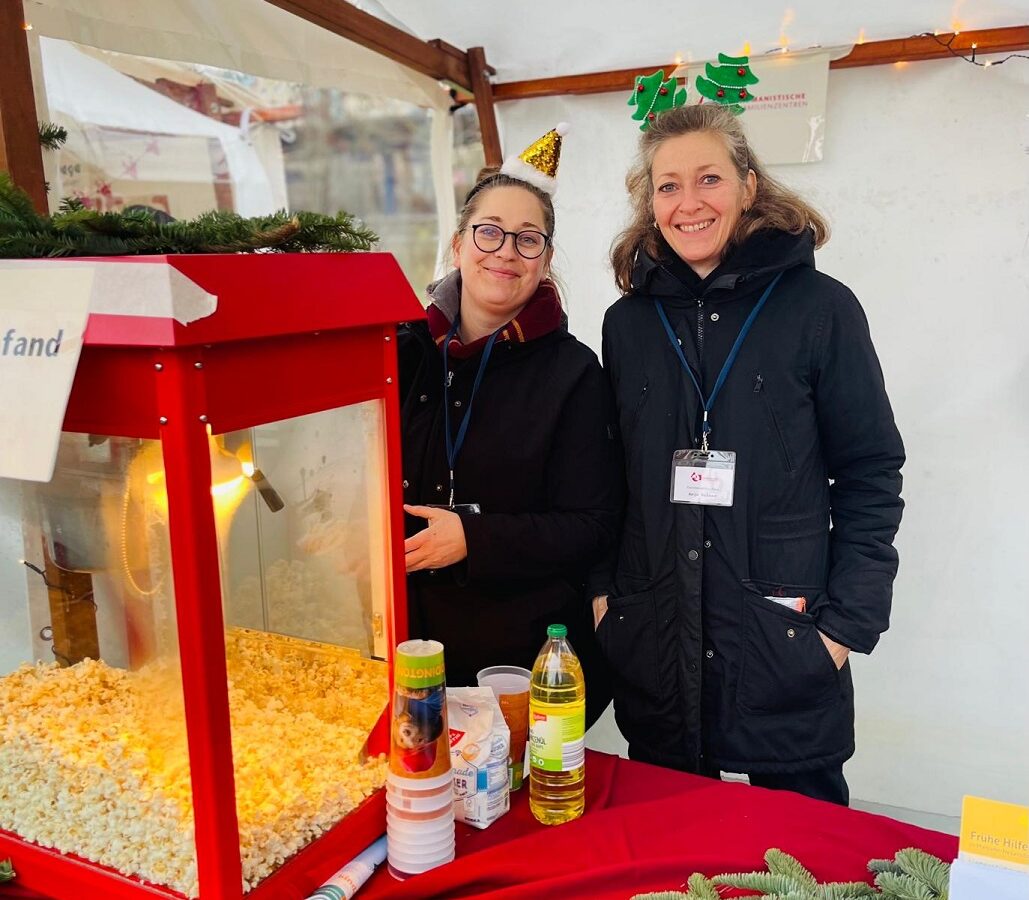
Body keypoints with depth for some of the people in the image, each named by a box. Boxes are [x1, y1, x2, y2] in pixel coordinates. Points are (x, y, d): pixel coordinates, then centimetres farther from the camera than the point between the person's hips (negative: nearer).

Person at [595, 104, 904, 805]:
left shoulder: (819, 308, -4)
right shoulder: (629, 322, 6)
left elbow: (871, 471, -2)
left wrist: (847, 621, -8)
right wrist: (601, 590, 4)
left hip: (785, 645, -2)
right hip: (654, 643, 3)